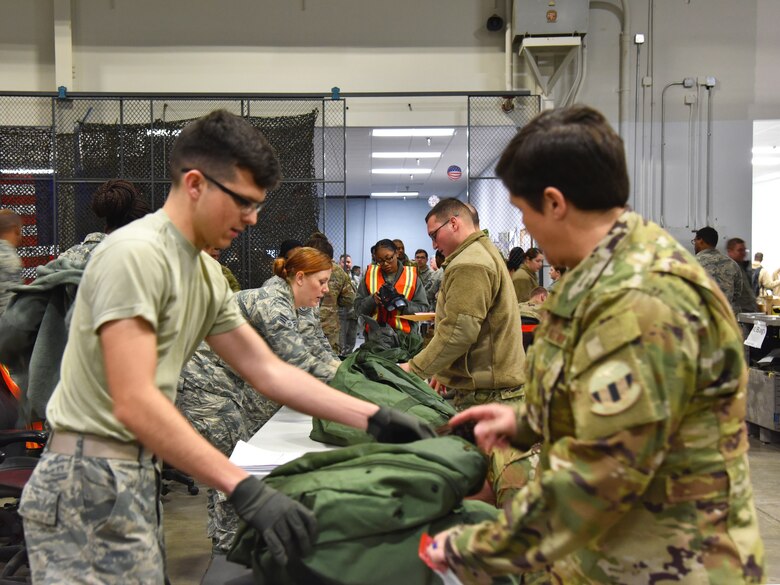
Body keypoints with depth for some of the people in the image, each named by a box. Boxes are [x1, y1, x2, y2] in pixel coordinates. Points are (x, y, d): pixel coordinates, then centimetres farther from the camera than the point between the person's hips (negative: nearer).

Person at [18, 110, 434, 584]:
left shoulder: (207, 272, 10)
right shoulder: (136, 253, -18)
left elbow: (269, 371, 9)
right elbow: (134, 403, -26)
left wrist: (374, 418, 2)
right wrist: (245, 489, -31)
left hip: (138, 475, 8)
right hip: (92, 483, -8)